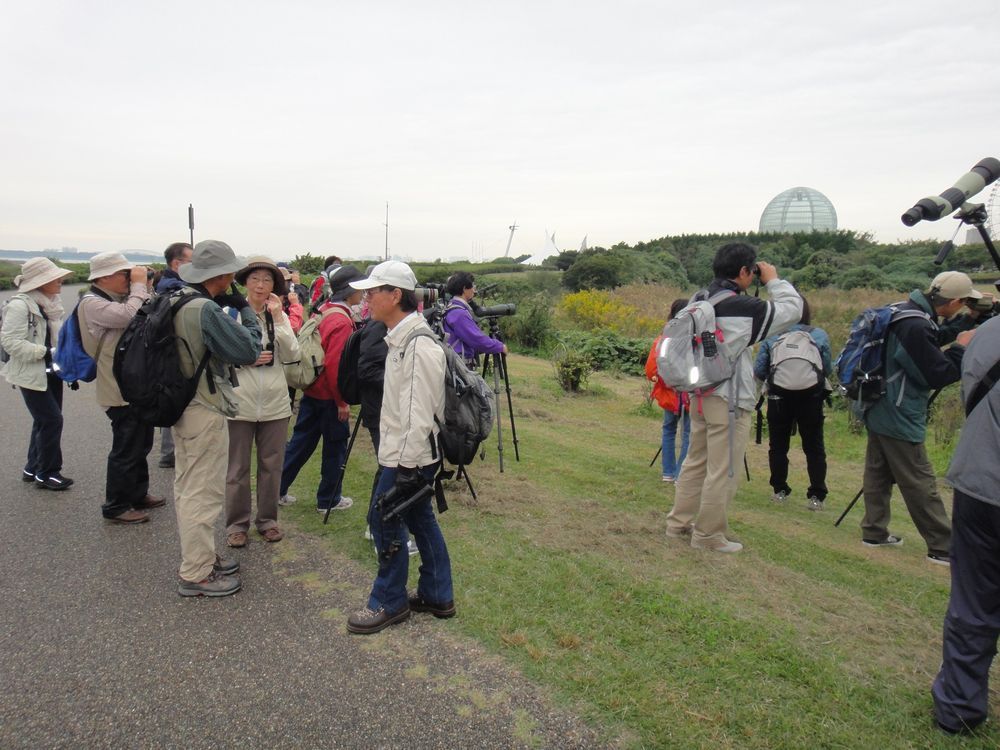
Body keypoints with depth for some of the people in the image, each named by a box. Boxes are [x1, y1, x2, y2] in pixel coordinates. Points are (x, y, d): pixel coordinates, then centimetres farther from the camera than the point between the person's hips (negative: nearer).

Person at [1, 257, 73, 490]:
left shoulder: (50, 303, 9)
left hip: (51, 371, 8)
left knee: (45, 421, 14)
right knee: (52, 420, -7)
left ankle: (33, 469, 28)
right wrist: (45, 352, -23)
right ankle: (46, 473, 6)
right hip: (32, 374, -8)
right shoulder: (19, 305, -17)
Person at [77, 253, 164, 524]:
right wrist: (139, 285, -18)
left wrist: (143, 289, 3)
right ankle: (116, 507, 12)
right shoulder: (92, 303, -15)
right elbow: (130, 316, -30)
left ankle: (138, 494, 34)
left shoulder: (121, 299, 12)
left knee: (141, 445, 20)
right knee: (126, 450, -1)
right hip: (121, 391, -9)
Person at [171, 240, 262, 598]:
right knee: (203, 493, 0)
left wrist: (223, 305, 3)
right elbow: (248, 351, -19)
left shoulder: (177, 302, 6)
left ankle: (199, 556, 35)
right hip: (204, 412, -10)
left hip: (180, 405, 10)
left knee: (187, 486, 19)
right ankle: (196, 575, 11)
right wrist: (246, 310, -8)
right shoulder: (206, 310, -23)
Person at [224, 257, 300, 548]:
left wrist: (278, 318, -12)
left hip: (274, 403, 3)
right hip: (240, 403, -3)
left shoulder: (279, 315, 5)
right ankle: (237, 524, 21)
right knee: (237, 468, 7)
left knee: (271, 466, 12)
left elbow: (292, 355, -6)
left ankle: (267, 520, 27)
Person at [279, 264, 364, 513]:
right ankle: (328, 500, 18)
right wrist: (342, 402, -17)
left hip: (312, 389, 8)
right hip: (330, 395, -8)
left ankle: (277, 488, 25)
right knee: (335, 446, 7)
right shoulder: (342, 321, -20)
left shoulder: (324, 311, 7)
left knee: (302, 441, 17)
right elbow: (334, 364, -24)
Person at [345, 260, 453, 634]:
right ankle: (437, 596, 29)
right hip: (403, 453, 10)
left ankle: (389, 603, 17)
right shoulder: (399, 339, 11)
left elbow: (419, 413, -24)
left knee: (386, 521, 0)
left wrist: (408, 467, -22)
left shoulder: (419, 346, -22)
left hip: (408, 456, -10)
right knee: (421, 519, 16)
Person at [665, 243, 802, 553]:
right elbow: (792, 309, -6)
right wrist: (774, 280, 5)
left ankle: (679, 523, 26)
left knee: (695, 461, 18)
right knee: (721, 470, 2)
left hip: (700, 394, 8)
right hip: (729, 400, -8)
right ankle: (708, 535, 11)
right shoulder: (743, 307, -16)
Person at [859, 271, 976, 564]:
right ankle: (944, 547, 8)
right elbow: (938, 375, -20)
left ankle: (874, 532, 24)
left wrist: (966, 323, 16)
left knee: (879, 473, 15)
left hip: (881, 413, 10)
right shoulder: (916, 326, -25)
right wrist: (962, 347, -7)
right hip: (899, 419, -10)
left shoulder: (909, 312, 5)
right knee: (920, 485, -1)